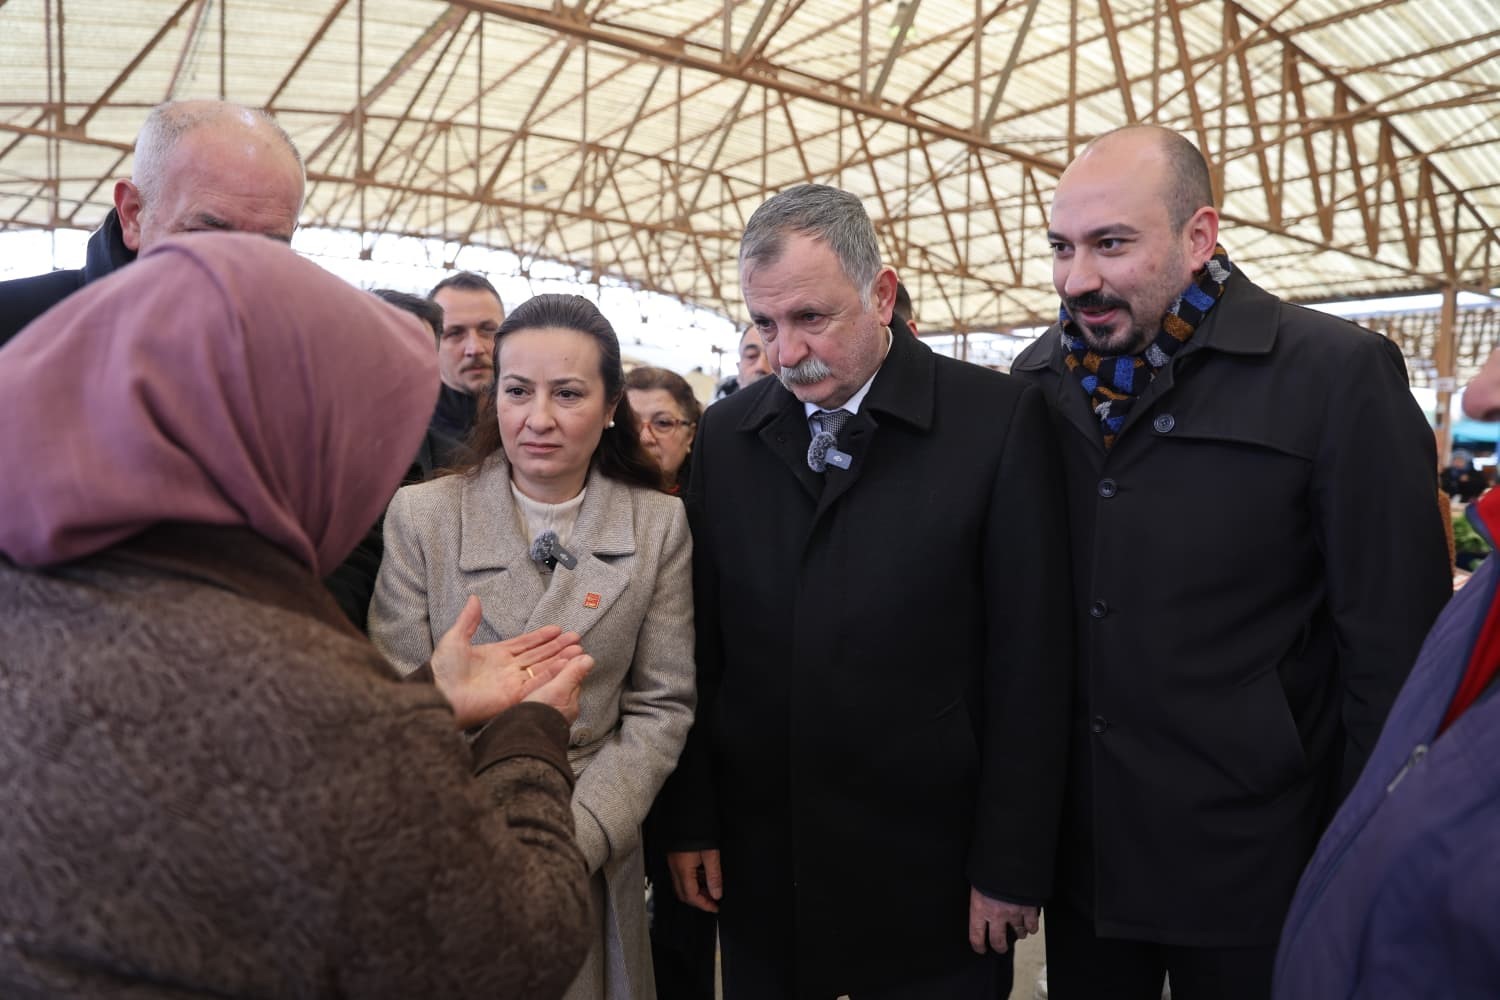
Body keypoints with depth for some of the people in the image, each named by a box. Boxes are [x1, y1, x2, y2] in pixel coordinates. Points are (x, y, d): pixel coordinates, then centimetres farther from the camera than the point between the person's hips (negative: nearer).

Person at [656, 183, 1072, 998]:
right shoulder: (725, 434, 2)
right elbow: (701, 646, 4)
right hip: (759, 868, 3)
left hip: (932, 875, -2)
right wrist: (691, 821, 3)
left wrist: (1012, 866, -7)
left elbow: (1030, 662, -8)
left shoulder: (999, 420, -9)